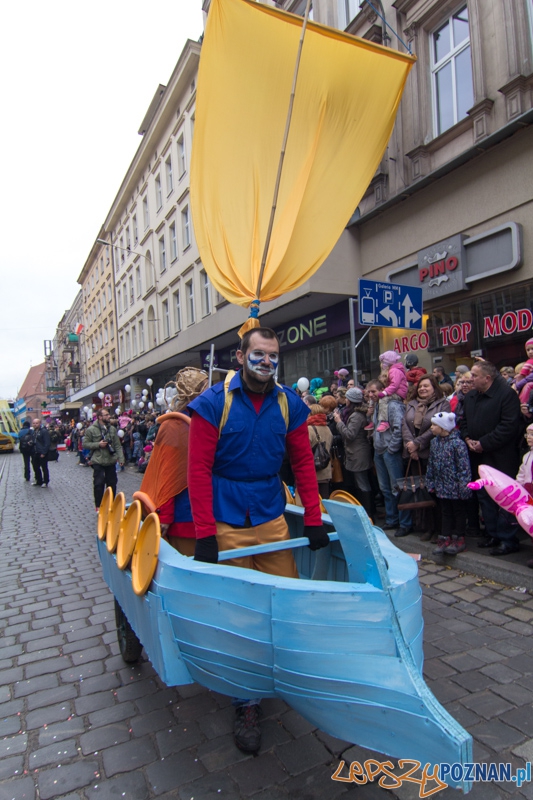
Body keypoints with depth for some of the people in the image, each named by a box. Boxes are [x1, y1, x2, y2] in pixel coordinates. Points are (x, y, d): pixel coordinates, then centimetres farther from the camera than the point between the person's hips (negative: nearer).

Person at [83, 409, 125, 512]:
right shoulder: (91, 430, -5)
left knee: (112, 483, 10)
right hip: (98, 462, -4)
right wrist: (98, 444, -16)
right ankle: (98, 506, 12)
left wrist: (121, 458, -1)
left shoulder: (112, 429, 7)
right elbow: (85, 444, -4)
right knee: (99, 484, -2)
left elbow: (117, 445, 7)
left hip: (111, 461, 4)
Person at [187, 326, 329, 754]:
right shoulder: (214, 402, -9)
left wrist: (313, 519, 0)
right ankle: (246, 704, 25)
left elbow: (303, 462, 5)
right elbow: (199, 469, -11)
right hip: (227, 524, -3)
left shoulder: (289, 404, 2)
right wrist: (204, 533, -15)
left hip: (272, 518, 3)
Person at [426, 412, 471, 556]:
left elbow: (464, 467, -18)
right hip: (442, 487, 7)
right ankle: (445, 538, 23)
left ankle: (459, 539, 20)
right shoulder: (434, 442, 4)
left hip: (455, 487, -6)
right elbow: (431, 464, 11)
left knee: (459, 511, 10)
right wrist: (430, 483, 11)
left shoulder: (457, 443, -19)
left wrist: (463, 486, -19)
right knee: (445, 512, 14)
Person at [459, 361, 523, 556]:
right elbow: (464, 421, 19)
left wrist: (484, 443, -18)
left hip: (501, 457, -8)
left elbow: (509, 426, -20)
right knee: (484, 497, 14)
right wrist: (467, 438, 0)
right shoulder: (471, 396, 12)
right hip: (478, 456, 8)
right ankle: (492, 534, 27)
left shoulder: (507, 394, -12)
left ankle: (507, 539, 7)